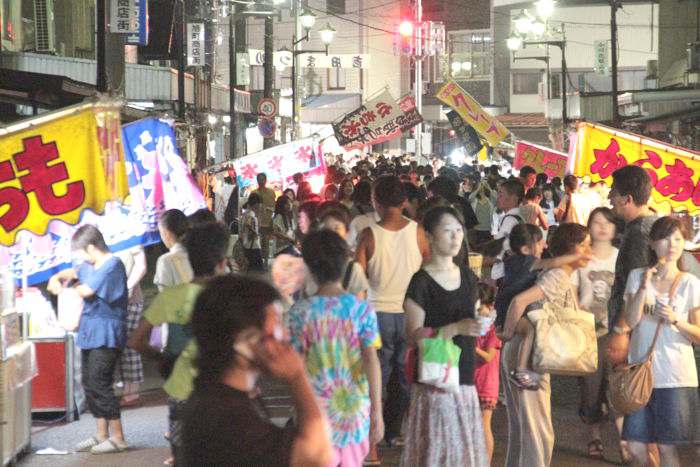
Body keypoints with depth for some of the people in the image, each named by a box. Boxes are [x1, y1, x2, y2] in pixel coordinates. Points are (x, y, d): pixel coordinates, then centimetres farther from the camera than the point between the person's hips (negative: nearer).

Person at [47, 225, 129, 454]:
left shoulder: (112, 265, -14)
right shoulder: (91, 265, 15)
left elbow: (86, 291, -20)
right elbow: (73, 272, 34)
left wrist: (66, 289, 2)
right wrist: (58, 277, 11)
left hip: (106, 335, -10)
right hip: (89, 332, 10)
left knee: (100, 384, -10)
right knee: (90, 384, 11)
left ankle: (117, 438, -5)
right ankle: (102, 435, 19)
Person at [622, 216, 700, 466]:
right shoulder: (637, 276, 7)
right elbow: (631, 321, -5)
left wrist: (676, 320, -16)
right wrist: (644, 286, -15)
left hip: (675, 376, -2)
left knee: (667, 447, 0)